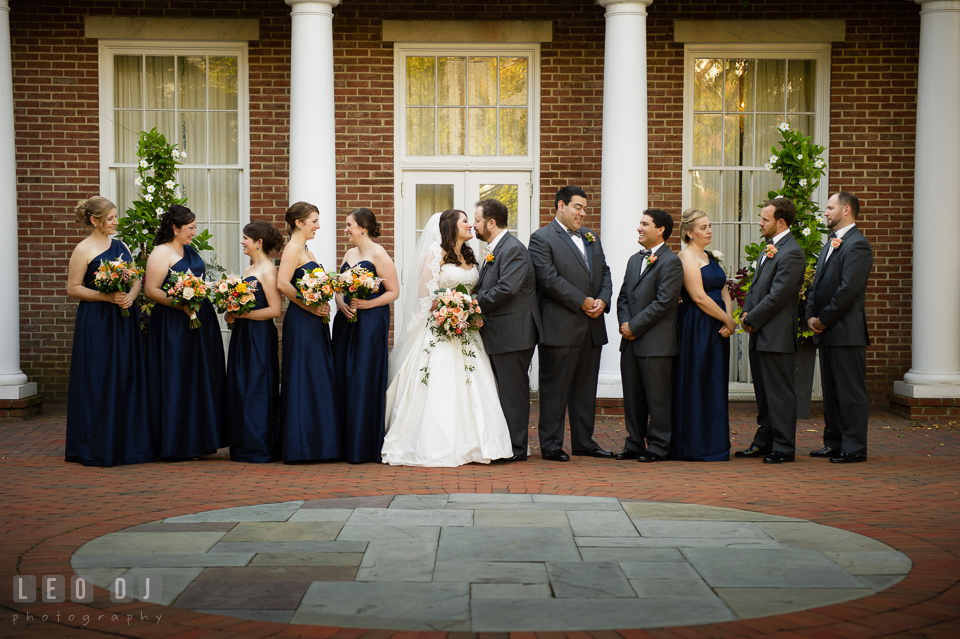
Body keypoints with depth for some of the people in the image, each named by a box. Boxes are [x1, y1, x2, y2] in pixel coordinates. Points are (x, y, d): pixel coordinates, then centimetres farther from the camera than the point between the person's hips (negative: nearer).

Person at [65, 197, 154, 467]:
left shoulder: (121, 246, 13)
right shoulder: (83, 250, -6)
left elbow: (137, 279, 14)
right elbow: (73, 288, -8)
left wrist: (130, 296, -8)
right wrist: (107, 297, -17)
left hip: (124, 322, 6)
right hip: (96, 322, -6)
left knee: (127, 379, 5)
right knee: (98, 382, -4)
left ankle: (126, 444, 13)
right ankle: (97, 447, 4)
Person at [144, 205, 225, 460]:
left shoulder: (190, 251, 16)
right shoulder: (161, 254, -9)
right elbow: (151, 290, -15)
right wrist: (179, 304, -25)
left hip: (201, 322, 9)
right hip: (173, 325, -9)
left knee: (201, 380, 9)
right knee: (176, 383, -5)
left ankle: (199, 441, 15)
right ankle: (176, 445, 1)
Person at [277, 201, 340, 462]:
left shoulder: (305, 250, 19)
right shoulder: (293, 248, -11)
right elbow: (283, 284, -23)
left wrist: (321, 307, 7)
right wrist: (310, 307, -18)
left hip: (314, 323, 10)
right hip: (301, 322, -10)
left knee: (319, 379, 10)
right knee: (304, 379, -7)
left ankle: (316, 442, 15)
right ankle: (300, 447, -2)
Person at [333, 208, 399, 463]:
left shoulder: (378, 255, -6)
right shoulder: (349, 254, 16)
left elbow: (393, 291, -9)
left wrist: (367, 304, -19)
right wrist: (341, 304, -3)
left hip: (371, 323, -7)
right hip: (346, 322, 7)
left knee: (364, 379, -6)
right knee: (343, 378, 4)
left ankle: (365, 446, 1)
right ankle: (346, 443, 10)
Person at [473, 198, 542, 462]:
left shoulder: (513, 249, -14)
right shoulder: (492, 250, 16)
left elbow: (506, 289, -24)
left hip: (512, 334, -10)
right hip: (497, 335, 10)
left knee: (513, 391, -4)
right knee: (503, 391, 15)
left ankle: (516, 448, 2)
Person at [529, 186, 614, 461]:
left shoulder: (591, 237, 18)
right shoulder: (542, 238, -6)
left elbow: (604, 272, 16)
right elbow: (550, 279, -16)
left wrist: (603, 300, -3)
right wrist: (582, 302, -15)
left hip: (592, 326, 7)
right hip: (560, 327, -7)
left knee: (586, 386, 13)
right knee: (555, 387, -1)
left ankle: (583, 441, 21)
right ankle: (551, 444, 7)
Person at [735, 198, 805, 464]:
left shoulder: (791, 253, -15)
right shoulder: (770, 248, 16)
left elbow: (778, 295, -19)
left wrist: (753, 320, -11)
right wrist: (746, 313, 5)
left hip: (776, 336, -10)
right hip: (759, 334, 10)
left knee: (779, 394, -2)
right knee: (763, 393, 16)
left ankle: (783, 447, 5)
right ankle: (764, 442, 25)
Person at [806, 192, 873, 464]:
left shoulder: (858, 244, -12)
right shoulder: (830, 244, 19)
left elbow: (848, 290, -19)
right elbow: (817, 285, 19)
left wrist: (823, 319, -13)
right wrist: (811, 317, 4)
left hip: (846, 332, -10)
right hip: (826, 331, 10)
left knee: (851, 392, -4)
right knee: (831, 391, 14)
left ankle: (854, 448, 1)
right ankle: (834, 443, 22)